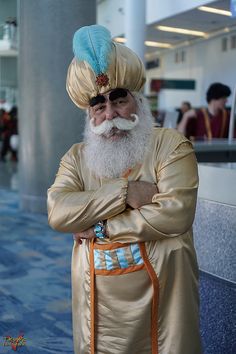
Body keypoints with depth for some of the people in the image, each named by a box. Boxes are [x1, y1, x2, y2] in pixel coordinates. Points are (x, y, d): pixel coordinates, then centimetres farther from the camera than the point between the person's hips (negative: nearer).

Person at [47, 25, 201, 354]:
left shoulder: (171, 145, -7)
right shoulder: (77, 157, 5)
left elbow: (175, 214, -21)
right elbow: (58, 213, -12)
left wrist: (101, 228, -14)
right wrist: (125, 192, -21)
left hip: (160, 298, -3)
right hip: (98, 300, 4)